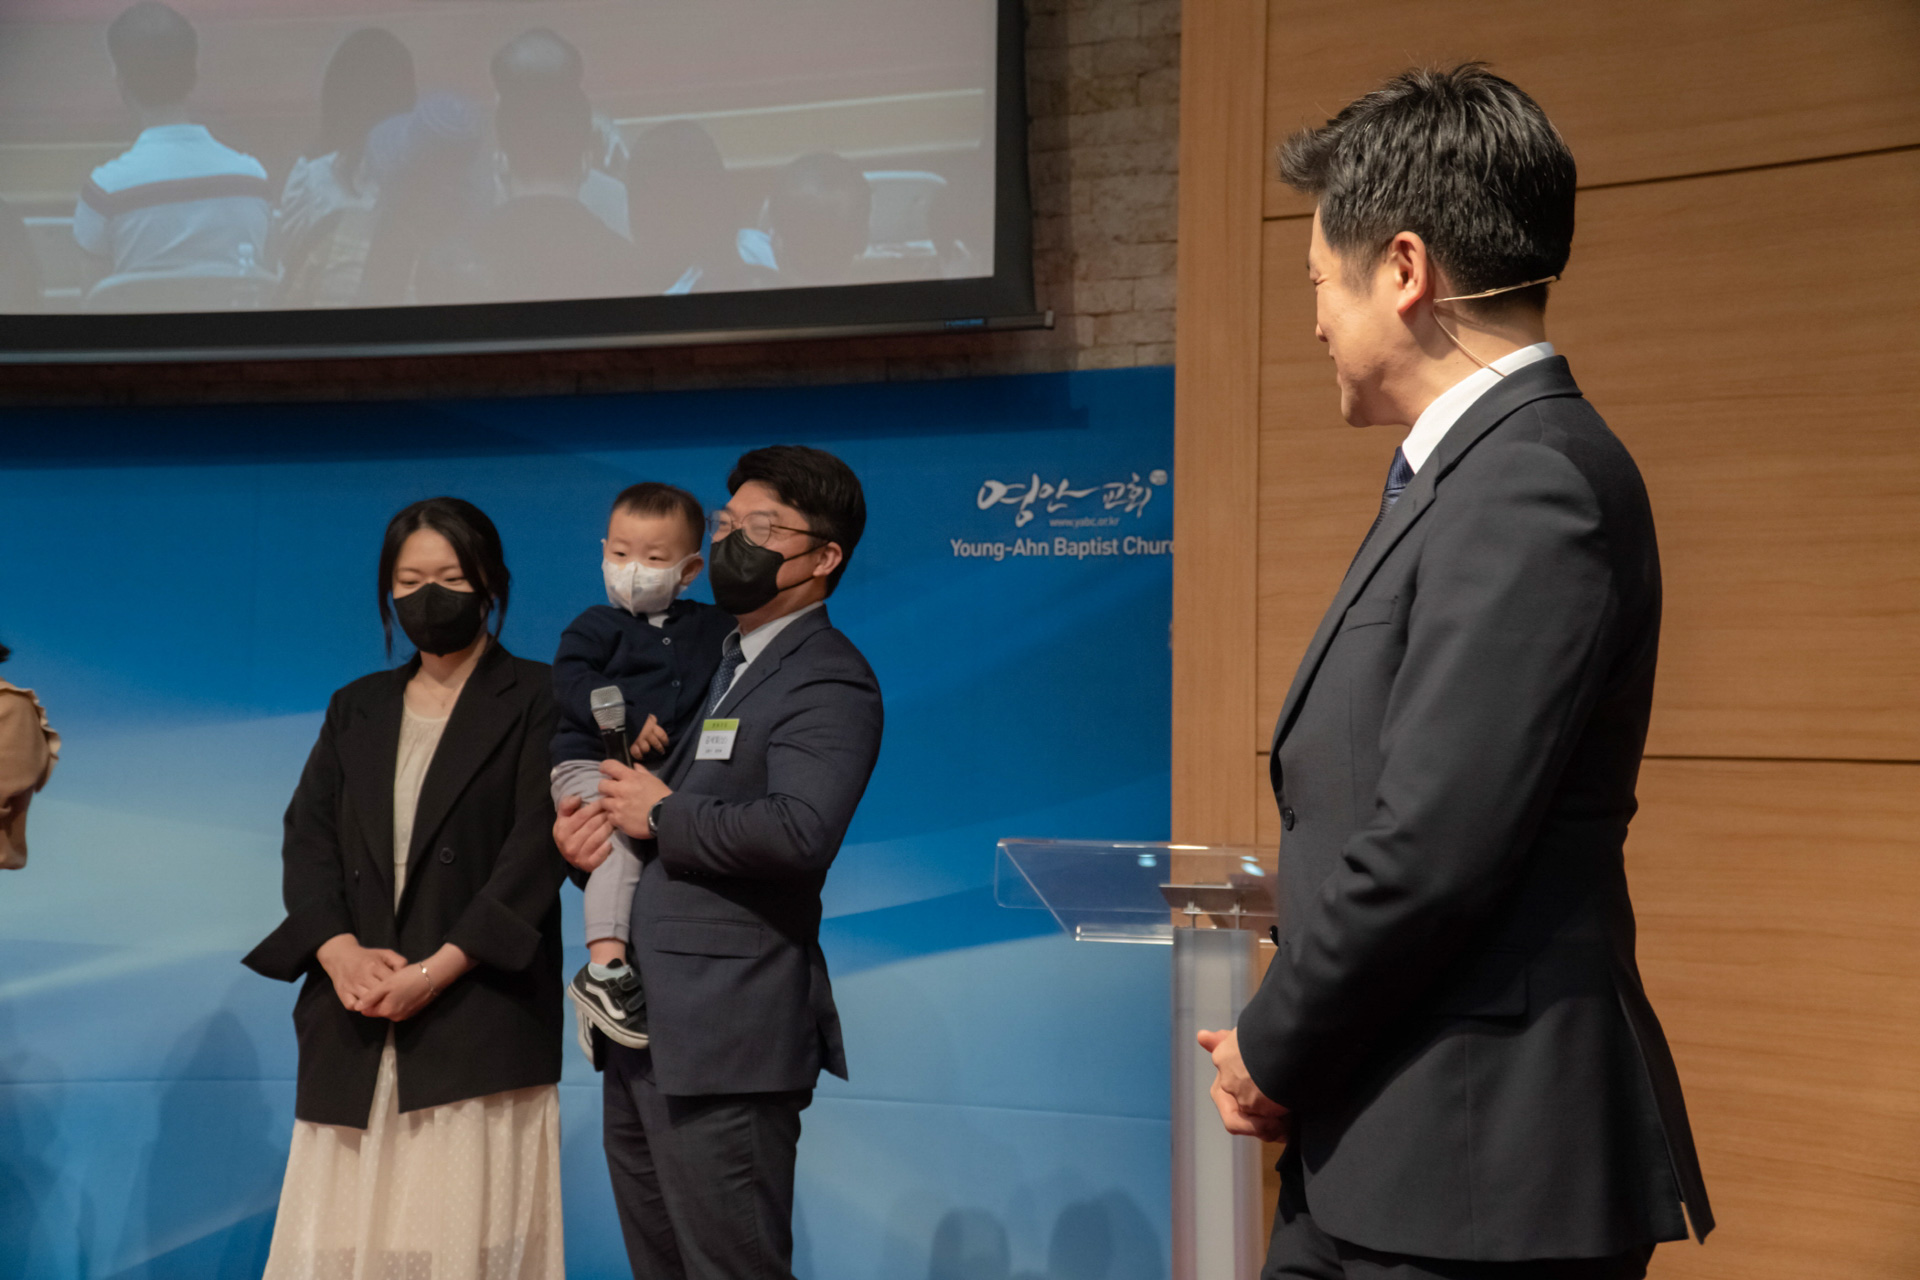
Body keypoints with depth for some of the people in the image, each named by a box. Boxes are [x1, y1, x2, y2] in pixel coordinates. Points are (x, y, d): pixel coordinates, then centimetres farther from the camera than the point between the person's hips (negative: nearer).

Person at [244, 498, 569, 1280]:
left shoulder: (536, 701, 4)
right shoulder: (356, 709, 19)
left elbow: (537, 850, -6)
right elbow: (307, 836, 10)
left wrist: (435, 971, -15)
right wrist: (339, 950, -9)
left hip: (476, 1019, -4)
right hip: (355, 1024, 4)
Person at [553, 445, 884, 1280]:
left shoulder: (829, 680, -11)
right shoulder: (711, 660, 18)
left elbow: (801, 830, -27)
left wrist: (660, 815, -13)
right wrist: (583, 828, 2)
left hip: (726, 1040, -9)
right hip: (644, 1034, 9)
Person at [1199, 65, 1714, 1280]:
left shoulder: (1532, 484, -18)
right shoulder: (1476, 467, 12)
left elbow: (1429, 845, -23)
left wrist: (1273, 1052, -9)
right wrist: (1289, 1051, 6)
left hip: (1476, 1171, -9)